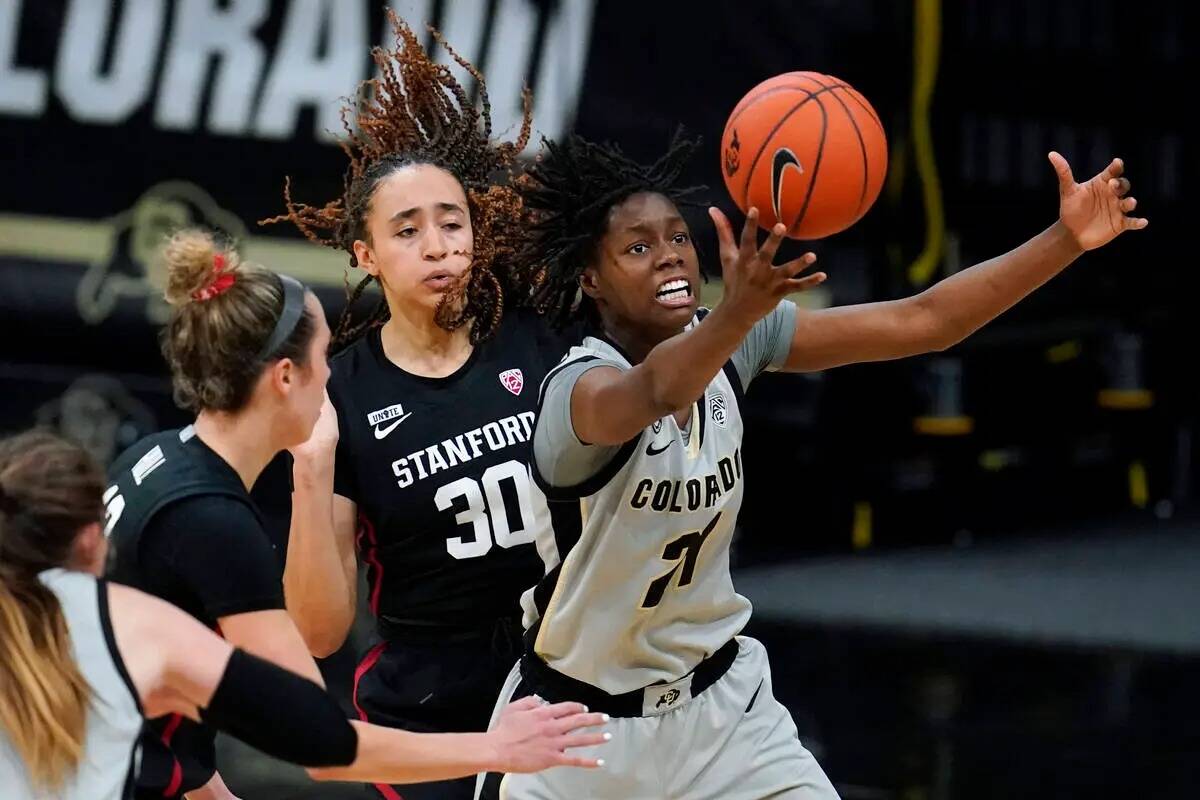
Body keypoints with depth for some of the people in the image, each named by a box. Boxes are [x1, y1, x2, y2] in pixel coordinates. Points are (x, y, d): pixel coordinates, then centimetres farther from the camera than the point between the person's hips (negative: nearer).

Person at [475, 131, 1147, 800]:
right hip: (583, 716, -4)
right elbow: (656, 392, -50)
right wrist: (739, 310, -69)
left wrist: (1067, 239, -20)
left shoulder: (736, 341, -7)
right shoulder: (579, 384, -25)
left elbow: (922, 323, -10)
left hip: (718, 700, 5)